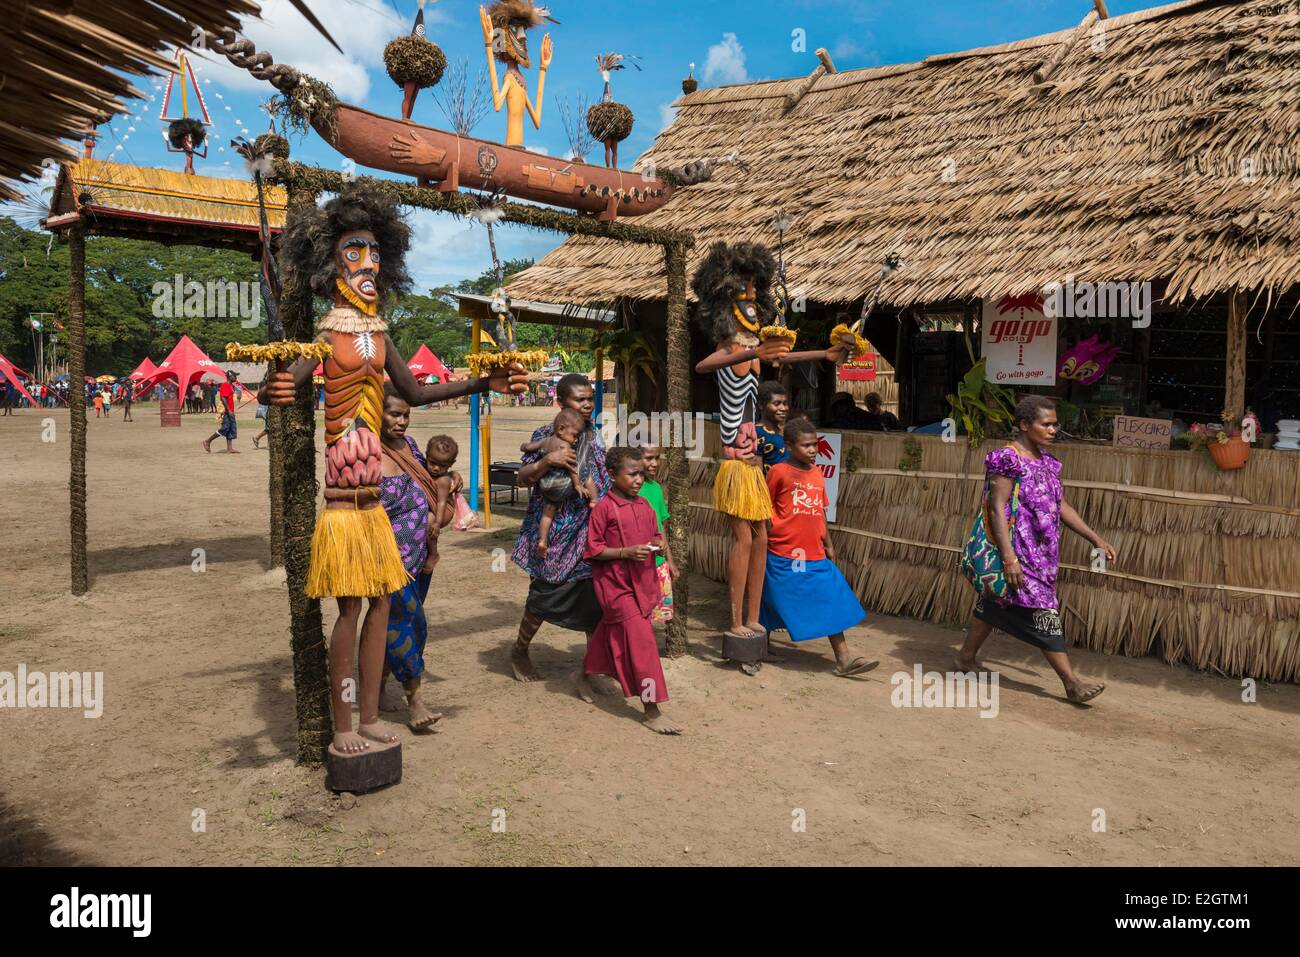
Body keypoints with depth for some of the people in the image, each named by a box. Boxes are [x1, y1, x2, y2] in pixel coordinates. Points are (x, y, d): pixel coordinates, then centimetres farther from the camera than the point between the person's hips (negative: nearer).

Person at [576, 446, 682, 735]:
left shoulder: (644, 505, 7)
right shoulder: (604, 508, -13)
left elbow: (655, 534, 20)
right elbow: (592, 550, -12)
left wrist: (658, 544, -3)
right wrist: (626, 552, -21)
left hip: (642, 583, 7)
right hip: (616, 585, -7)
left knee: (609, 633, 22)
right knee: (641, 641, -11)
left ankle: (584, 675, 47)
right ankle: (652, 711, -5)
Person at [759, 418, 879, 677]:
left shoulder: (817, 474, 10)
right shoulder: (779, 471, -8)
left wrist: (828, 544, 17)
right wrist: (771, 531, -10)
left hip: (815, 556, 5)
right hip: (783, 555, -5)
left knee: (833, 603, 2)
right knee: (773, 607, 6)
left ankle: (843, 660, 7)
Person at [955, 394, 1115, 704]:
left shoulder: (1046, 461, 12)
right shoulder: (1008, 460, -15)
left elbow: (1061, 506, 16)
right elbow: (997, 509, -19)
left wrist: (1096, 539, 11)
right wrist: (1008, 557, -25)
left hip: (1040, 552, 9)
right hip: (1018, 550, -9)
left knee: (993, 603, 17)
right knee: (1042, 610, -6)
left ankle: (967, 658, 29)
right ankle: (1071, 683, 0)